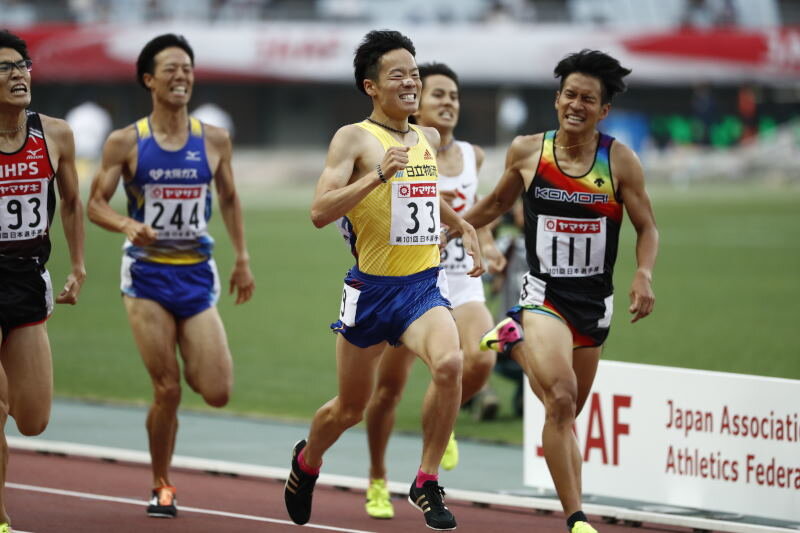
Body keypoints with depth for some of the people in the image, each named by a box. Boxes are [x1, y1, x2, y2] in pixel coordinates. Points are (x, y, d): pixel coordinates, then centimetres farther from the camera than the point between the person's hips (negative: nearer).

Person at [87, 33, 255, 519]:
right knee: (167, 390, -6)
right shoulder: (126, 143, -3)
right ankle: (162, 487, 14)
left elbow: (229, 199, 17)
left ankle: (189, 364, 30)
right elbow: (96, 203, -1)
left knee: (218, 393, -7)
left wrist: (243, 258, 13)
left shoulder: (214, 141, 4)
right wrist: (127, 225, -21)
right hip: (148, 274, -2)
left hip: (197, 274, 2)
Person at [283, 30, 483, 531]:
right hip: (372, 288, -3)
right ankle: (308, 459, 44)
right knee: (351, 406, 11)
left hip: (424, 284, 3)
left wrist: (464, 227, 22)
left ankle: (427, 481, -13)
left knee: (450, 363, -27)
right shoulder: (354, 138, -8)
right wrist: (379, 174, -28)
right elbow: (320, 212, -20)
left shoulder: (429, 139, 10)